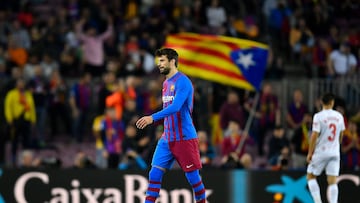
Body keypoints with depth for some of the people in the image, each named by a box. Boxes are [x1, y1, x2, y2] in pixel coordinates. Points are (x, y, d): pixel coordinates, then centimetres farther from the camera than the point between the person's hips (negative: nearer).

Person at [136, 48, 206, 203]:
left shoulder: (182, 82, -14)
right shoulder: (166, 83, 14)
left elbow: (175, 107, -26)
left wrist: (153, 118, -34)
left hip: (185, 138, -8)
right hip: (167, 138, 8)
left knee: (192, 175, 0)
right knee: (155, 173, -1)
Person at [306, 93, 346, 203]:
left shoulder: (318, 116, -12)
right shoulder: (339, 116, 3)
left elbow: (314, 136, -14)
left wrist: (310, 153, -6)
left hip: (320, 152, -4)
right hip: (335, 153, 4)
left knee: (311, 176, 12)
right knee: (332, 182, 3)